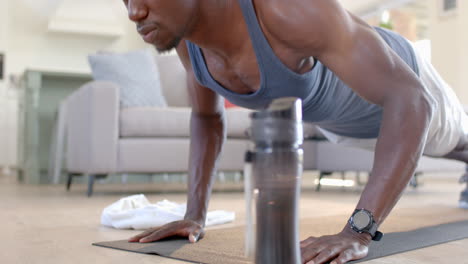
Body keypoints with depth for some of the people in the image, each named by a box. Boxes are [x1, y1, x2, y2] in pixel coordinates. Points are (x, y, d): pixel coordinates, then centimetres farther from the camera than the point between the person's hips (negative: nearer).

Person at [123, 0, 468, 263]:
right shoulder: (184, 30, -27)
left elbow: (413, 100, -51)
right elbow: (207, 116, -9)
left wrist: (357, 233, -60)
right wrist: (194, 217, -19)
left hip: (400, 91, -6)